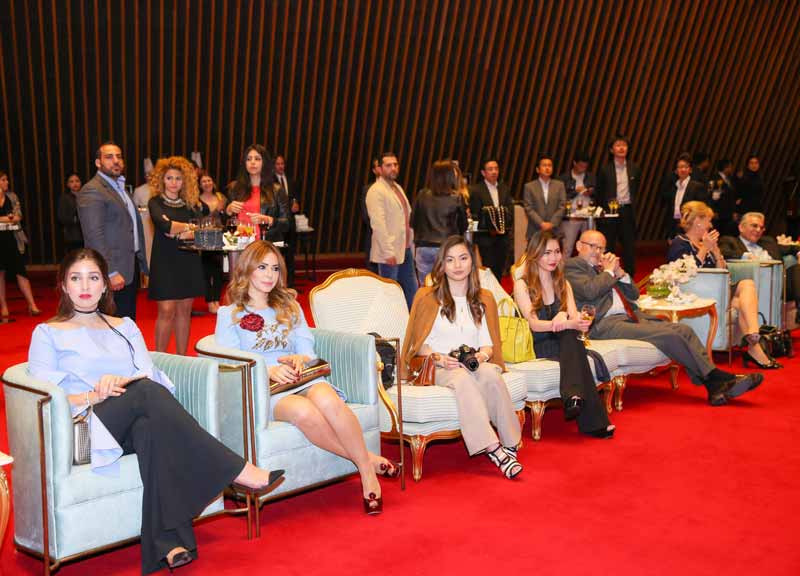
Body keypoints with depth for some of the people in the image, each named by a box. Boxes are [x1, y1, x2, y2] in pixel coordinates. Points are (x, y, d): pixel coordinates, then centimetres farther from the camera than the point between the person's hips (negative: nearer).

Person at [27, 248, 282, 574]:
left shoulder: (125, 327, 26)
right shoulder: (47, 333, 17)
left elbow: (149, 374, 9)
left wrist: (120, 381, -14)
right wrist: (94, 397, -16)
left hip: (137, 419, 3)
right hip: (86, 425, -2)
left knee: (150, 428, -37)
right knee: (147, 391, -33)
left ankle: (168, 544, -46)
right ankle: (237, 472, -37)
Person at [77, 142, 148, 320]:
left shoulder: (120, 188, 18)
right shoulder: (92, 191, -13)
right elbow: (95, 236, -20)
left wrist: (141, 265, 15)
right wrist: (111, 272, -24)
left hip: (130, 267, 9)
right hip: (114, 272, -9)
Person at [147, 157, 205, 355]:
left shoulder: (191, 204, 11)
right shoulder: (156, 202, -1)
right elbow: (164, 225, -19)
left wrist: (181, 233, -18)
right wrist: (189, 227, -7)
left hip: (189, 261, 4)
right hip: (165, 262, -4)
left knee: (184, 310, 7)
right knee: (167, 311, -7)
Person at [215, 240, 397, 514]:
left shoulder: (290, 307, 25)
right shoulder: (228, 315, 13)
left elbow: (308, 351, 16)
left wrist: (300, 359, -10)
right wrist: (267, 370, -19)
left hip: (301, 379, 3)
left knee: (327, 399, -36)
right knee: (304, 412, -38)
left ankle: (367, 471, -27)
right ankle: (367, 459, -25)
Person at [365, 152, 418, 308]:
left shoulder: (397, 188, 16)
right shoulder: (376, 191, -12)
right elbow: (378, 224, -19)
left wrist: (411, 241, 12)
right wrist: (388, 252, -22)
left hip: (405, 249, 9)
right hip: (390, 253, -9)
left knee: (412, 292, 14)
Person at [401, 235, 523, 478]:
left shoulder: (484, 299, 17)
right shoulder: (427, 297, 5)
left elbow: (488, 344, 12)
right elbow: (419, 344, 3)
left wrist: (481, 356, -11)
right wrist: (439, 358, -16)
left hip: (476, 365, 3)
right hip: (438, 368, -3)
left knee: (491, 375, -34)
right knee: (462, 378, -37)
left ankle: (509, 443, -28)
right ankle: (494, 448, -42)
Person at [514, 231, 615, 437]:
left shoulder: (563, 284, 17)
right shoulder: (522, 284, -2)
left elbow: (574, 316, 1)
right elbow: (534, 324, -15)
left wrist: (564, 315, -26)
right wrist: (570, 324, -33)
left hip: (563, 342, 4)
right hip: (537, 346, -4)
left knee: (571, 336, -32)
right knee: (571, 335, -34)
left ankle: (574, 397, -50)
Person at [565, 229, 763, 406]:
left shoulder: (601, 266, 26)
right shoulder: (571, 266, 2)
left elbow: (634, 294, 25)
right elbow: (589, 291, -18)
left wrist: (620, 273, 8)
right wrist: (609, 272, -1)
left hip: (631, 317, 9)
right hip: (605, 324, -9)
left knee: (684, 330, -11)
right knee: (670, 335, -22)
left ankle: (715, 385, -18)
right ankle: (714, 377, -13)